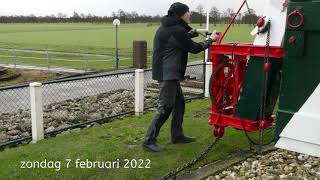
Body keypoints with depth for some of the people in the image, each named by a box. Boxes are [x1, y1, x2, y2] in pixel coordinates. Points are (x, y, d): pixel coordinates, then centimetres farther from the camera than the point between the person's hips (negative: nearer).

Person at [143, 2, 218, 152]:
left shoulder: (169, 27, 12)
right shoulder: (175, 30, -18)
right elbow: (194, 48, -11)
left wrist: (196, 32, 24)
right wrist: (210, 40, 4)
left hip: (169, 73, 10)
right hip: (168, 73, -10)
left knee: (179, 102, 15)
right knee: (165, 106, -9)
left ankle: (177, 135, 24)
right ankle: (149, 141, -4)